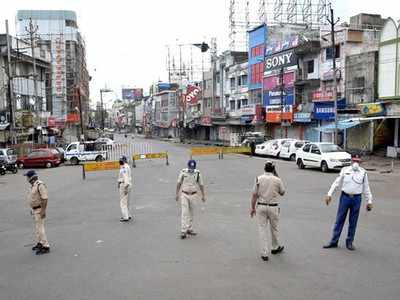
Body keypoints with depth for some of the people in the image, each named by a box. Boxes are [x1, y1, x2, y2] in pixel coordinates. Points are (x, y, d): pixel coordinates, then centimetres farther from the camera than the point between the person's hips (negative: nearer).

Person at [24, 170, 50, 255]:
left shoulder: (40, 185, -22)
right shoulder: (34, 185, 8)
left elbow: (45, 198, -25)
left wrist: (43, 211, -27)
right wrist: (33, 209, 21)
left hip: (40, 210, -10)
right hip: (35, 209, 10)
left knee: (39, 228, -9)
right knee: (37, 227, 18)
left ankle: (46, 247, -5)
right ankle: (40, 243, 31)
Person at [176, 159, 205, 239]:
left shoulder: (198, 174, -5)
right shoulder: (183, 172, -8)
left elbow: (201, 185, 4)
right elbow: (179, 183, 1)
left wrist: (203, 195, 7)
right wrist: (177, 194, 3)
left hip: (193, 195, 2)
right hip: (184, 195, -2)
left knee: (191, 213, 11)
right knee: (184, 213, -8)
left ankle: (189, 229, 24)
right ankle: (183, 231, -8)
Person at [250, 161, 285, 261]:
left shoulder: (259, 179, -5)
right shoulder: (277, 180, -6)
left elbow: (254, 195, -5)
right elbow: (282, 193, 9)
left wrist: (253, 208, 4)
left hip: (261, 206, 0)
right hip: (273, 207, 0)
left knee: (262, 229, 5)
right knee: (274, 228, 19)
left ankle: (264, 253, 3)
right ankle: (275, 247, 38)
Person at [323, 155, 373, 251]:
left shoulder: (363, 172, 6)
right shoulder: (345, 170, 4)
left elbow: (366, 188, 10)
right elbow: (336, 183, 3)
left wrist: (369, 201, 6)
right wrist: (329, 194, -5)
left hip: (356, 198, 1)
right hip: (345, 197, -1)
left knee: (353, 222, 7)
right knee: (339, 220, 4)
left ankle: (349, 242, 20)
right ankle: (333, 241, 11)